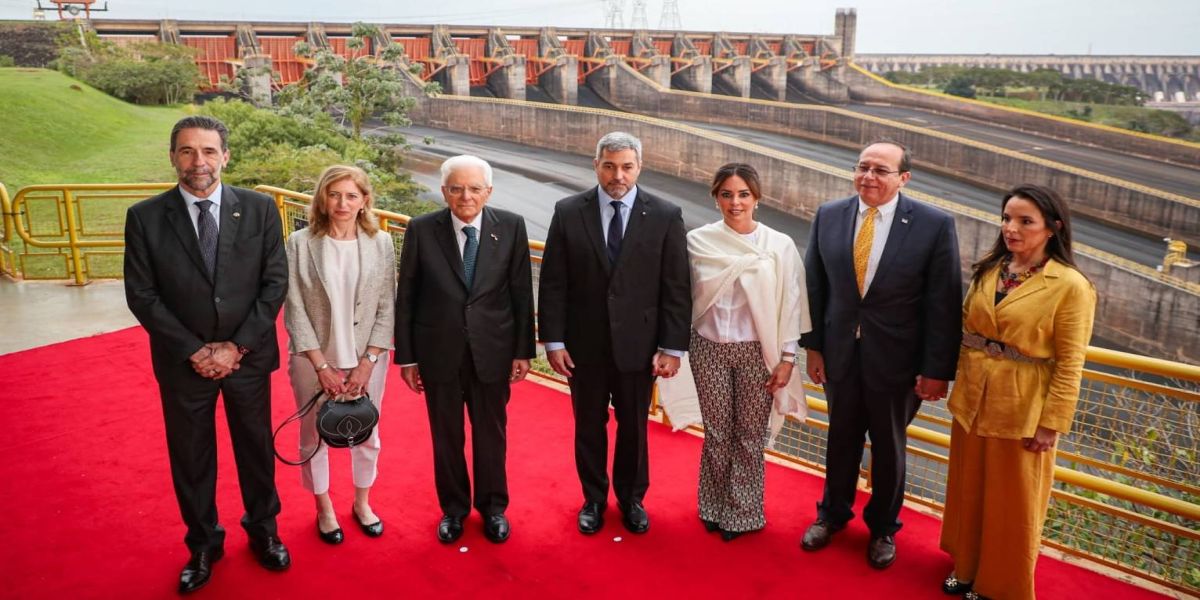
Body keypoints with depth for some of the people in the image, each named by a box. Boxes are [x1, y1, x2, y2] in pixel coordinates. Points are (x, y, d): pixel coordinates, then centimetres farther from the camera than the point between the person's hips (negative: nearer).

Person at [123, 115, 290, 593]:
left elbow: (275, 283, -6)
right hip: (183, 362, 0)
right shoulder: (145, 217, -6)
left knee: (256, 448, 15)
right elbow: (142, 296, -7)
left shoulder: (259, 208, -5)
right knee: (191, 459, 15)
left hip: (248, 357, 0)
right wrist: (195, 351, -12)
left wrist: (237, 346, -13)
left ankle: (263, 531, 38)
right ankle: (203, 544, 36)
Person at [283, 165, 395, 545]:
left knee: (366, 434, 15)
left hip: (367, 360, 1)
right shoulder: (300, 243, -9)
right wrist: (322, 366, -12)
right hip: (314, 360, -1)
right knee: (314, 436, 14)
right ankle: (324, 509, 36)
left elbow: (387, 308, -3)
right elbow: (295, 310, -8)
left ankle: (362, 502, 39)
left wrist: (367, 363, -10)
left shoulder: (381, 243, -4)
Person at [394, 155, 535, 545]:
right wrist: (407, 356, -2)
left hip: (492, 351, 0)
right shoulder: (421, 230, -8)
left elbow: (521, 292, -2)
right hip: (439, 351, 0)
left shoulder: (511, 227, -6)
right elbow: (406, 297, -3)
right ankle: (453, 508, 37)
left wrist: (523, 350, -2)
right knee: (446, 435, 15)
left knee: (491, 433, 15)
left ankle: (493, 507, 37)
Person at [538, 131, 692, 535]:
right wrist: (554, 341, -6)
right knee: (589, 426, 15)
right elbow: (553, 284, -2)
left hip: (637, 345, 0)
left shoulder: (666, 216, -5)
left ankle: (632, 498, 37)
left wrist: (672, 347, -7)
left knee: (633, 427, 15)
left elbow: (677, 288, -4)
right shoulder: (568, 212, -3)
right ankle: (594, 499, 36)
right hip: (584, 344, 1)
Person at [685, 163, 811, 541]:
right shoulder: (698, 241, -4)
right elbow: (686, 296, 2)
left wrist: (786, 358, -4)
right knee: (716, 433, 12)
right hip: (709, 349, 1)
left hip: (757, 352, -1)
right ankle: (716, 506, 32)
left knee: (750, 435, 10)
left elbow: (790, 305, -3)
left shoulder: (779, 245, -6)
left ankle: (742, 512, 29)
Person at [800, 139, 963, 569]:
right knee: (842, 438, 20)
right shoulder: (828, 216, -4)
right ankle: (833, 513, 43)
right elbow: (815, 286, 2)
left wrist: (937, 369, -10)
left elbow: (944, 303, -11)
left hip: (895, 360, -2)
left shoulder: (935, 225, -13)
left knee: (888, 446, 16)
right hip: (840, 354, 2)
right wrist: (813, 345, 2)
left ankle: (883, 527, 40)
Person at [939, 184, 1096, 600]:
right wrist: (961, 383, 7)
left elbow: (1069, 365, -14)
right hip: (973, 400, 6)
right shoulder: (988, 271, 2)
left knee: (1011, 502, 12)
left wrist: (1051, 424, -14)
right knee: (969, 489, 20)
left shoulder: (1071, 286, -15)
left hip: (1021, 408, -5)